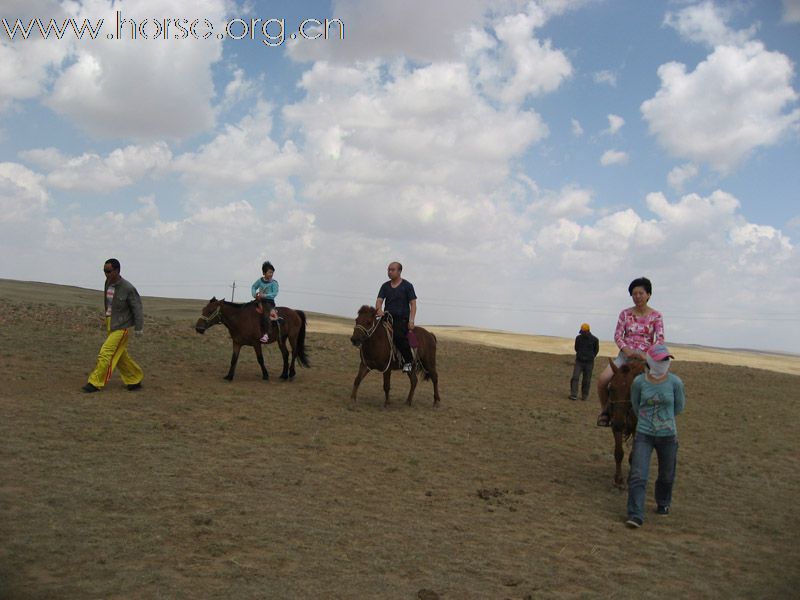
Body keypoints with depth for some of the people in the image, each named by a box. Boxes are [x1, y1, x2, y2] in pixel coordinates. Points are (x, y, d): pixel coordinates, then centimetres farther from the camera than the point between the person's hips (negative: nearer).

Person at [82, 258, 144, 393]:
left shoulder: (127, 288, -18)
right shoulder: (108, 283, 2)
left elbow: (137, 307, -13)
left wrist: (139, 327, -12)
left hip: (121, 327, -8)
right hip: (110, 325, 8)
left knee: (106, 353, -10)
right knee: (120, 356, 13)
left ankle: (96, 383, -2)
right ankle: (135, 380, 24)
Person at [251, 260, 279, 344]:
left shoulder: (274, 282, -3)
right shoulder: (260, 280, 8)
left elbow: (274, 293, -12)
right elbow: (253, 287, 14)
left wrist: (265, 295, -22)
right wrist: (254, 294, -6)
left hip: (269, 301, -5)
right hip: (260, 300, 5)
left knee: (265, 314, -28)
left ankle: (266, 334, -30)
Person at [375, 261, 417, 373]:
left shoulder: (407, 286, 3)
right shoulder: (385, 286, 15)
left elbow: (413, 304, -1)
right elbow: (379, 300, 6)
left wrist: (411, 320, -12)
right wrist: (378, 309, -19)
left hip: (402, 319, -5)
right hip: (387, 317, 5)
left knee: (398, 336, -31)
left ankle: (408, 361, -16)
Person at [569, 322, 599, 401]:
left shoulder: (594, 340, -5)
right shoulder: (578, 338, 0)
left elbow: (596, 350, 10)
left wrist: (590, 357, 8)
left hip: (589, 363, -1)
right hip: (579, 362, 2)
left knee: (586, 380, 2)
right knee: (575, 377, -10)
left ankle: (585, 396, 13)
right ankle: (573, 395, -11)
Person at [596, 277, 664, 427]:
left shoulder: (656, 316, 1)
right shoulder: (625, 314, 5)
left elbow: (660, 338, -8)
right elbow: (617, 335, 0)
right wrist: (626, 350, -18)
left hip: (645, 356, -1)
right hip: (625, 354, 1)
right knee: (602, 380, -20)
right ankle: (604, 409, 5)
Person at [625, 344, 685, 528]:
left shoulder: (675, 382, -9)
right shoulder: (639, 382, -8)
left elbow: (678, 409, 6)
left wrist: (664, 416, 10)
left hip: (668, 436, 1)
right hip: (644, 435, -1)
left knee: (666, 475, 17)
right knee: (638, 476, -11)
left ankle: (663, 504, 44)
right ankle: (635, 516, -8)